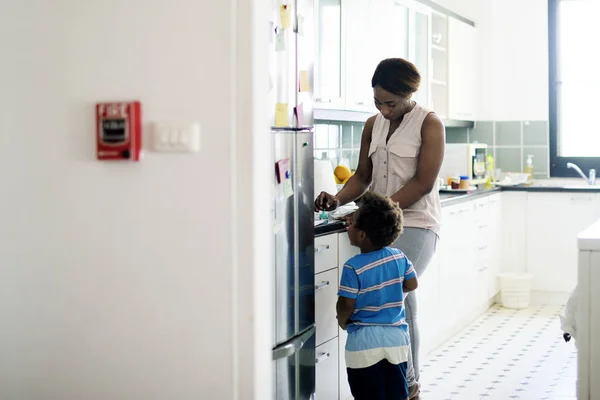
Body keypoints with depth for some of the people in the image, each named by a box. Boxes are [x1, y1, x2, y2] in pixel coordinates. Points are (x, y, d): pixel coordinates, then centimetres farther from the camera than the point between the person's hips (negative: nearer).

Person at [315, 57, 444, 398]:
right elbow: (363, 176, 16)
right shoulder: (373, 125, 13)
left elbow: (423, 182, -12)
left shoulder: (429, 124, -4)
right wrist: (339, 199, -5)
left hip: (416, 223, -5)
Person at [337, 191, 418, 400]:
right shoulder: (399, 257, -3)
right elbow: (412, 284, 9)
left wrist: (342, 321, 6)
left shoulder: (353, 267, -17)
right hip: (397, 337, 5)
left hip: (364, 342, -4)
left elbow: (346, 306, -15)